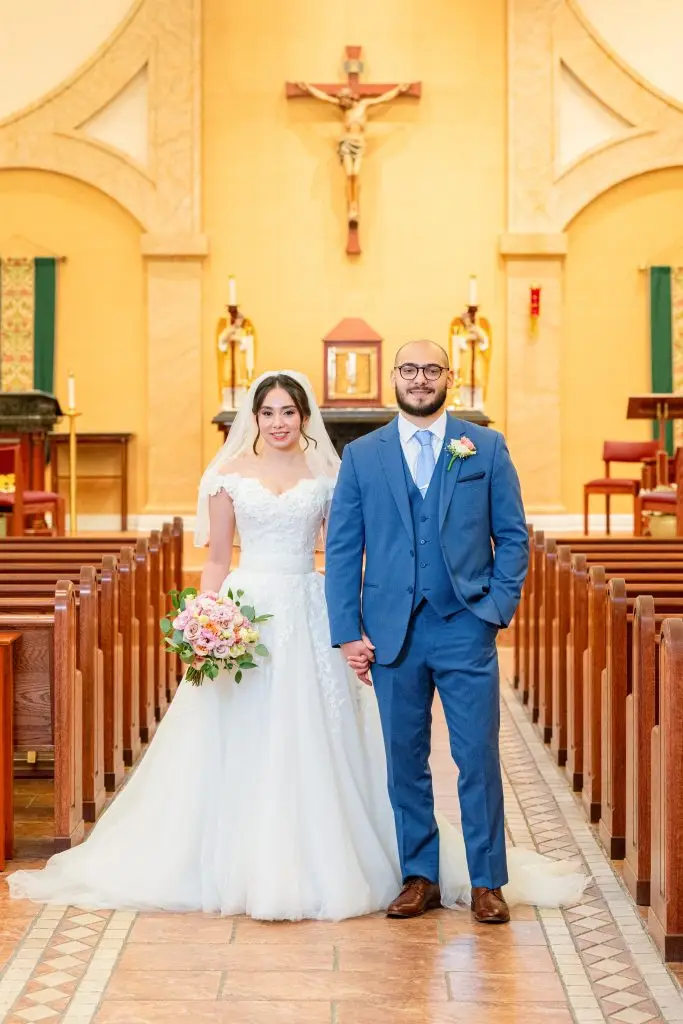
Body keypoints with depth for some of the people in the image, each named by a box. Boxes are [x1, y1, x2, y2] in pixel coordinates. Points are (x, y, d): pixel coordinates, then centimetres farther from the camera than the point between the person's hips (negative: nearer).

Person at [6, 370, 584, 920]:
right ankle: (245, 869, 9)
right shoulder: (230, 473, 6)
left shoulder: (326, 472, 7)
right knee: (243, 745, 0)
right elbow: (217, 559, 6)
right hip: (247, 610, 0)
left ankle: (316, 869, 8)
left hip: (309, 615, 0)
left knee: (313, 745, -1)